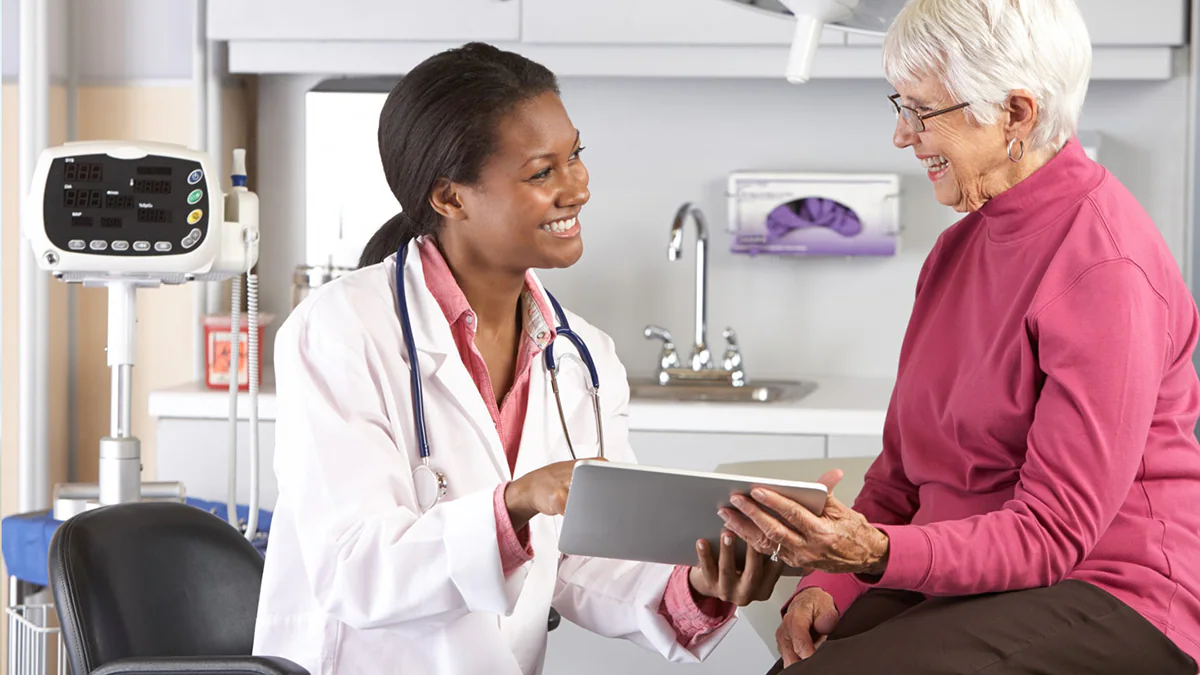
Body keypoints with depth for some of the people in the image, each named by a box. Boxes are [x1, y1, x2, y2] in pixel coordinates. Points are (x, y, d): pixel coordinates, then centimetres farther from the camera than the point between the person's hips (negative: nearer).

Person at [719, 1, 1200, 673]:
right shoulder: (960, 247, 14)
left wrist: (877, 553, -31)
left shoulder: (1108, 270, -15)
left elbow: (1053, 533, -18)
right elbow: (905, 466, 16)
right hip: (966, 584, 7)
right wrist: (830, 582, -1)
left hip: (1112, 604, -7)